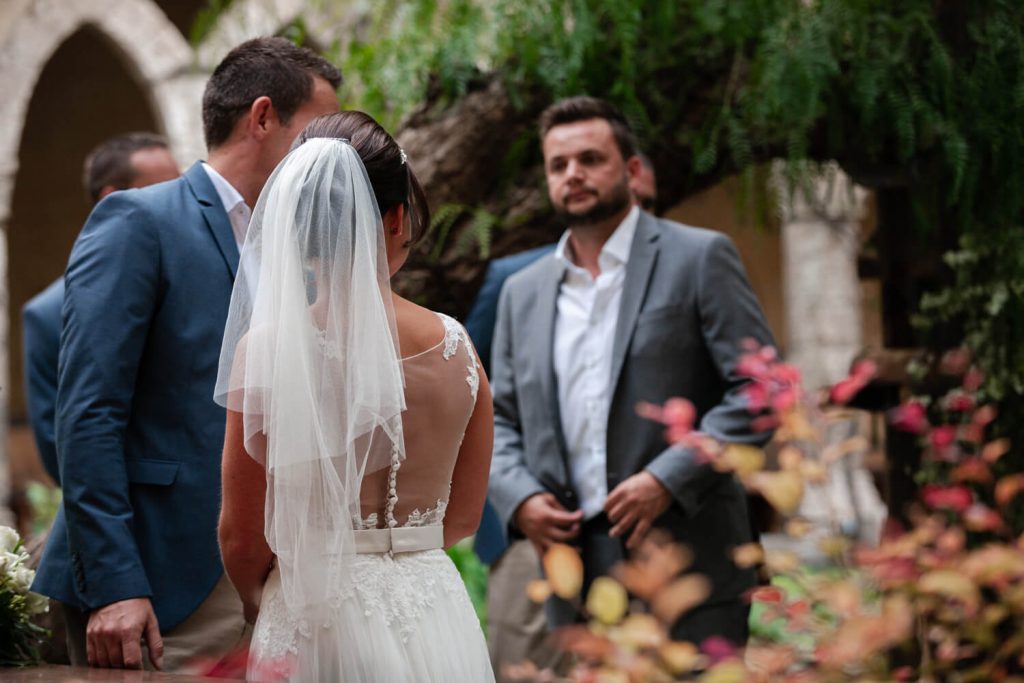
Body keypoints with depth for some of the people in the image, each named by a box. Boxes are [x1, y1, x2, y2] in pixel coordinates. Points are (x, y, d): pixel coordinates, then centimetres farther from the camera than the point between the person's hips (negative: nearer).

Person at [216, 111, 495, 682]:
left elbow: (243, 536, -6)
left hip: (320, 628, -2)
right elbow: (464, 517, 8)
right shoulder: (454, 345, -3)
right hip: (439, 623, 3)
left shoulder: (267, 348, -12)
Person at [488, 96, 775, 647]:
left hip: (686, 567, -4)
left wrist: (669, 478, -15)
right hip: (576, 577, 4)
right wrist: (518, 497, -2)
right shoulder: (522, 293, 17)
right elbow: (499, 419, 19)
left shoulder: (699, 258, 1)